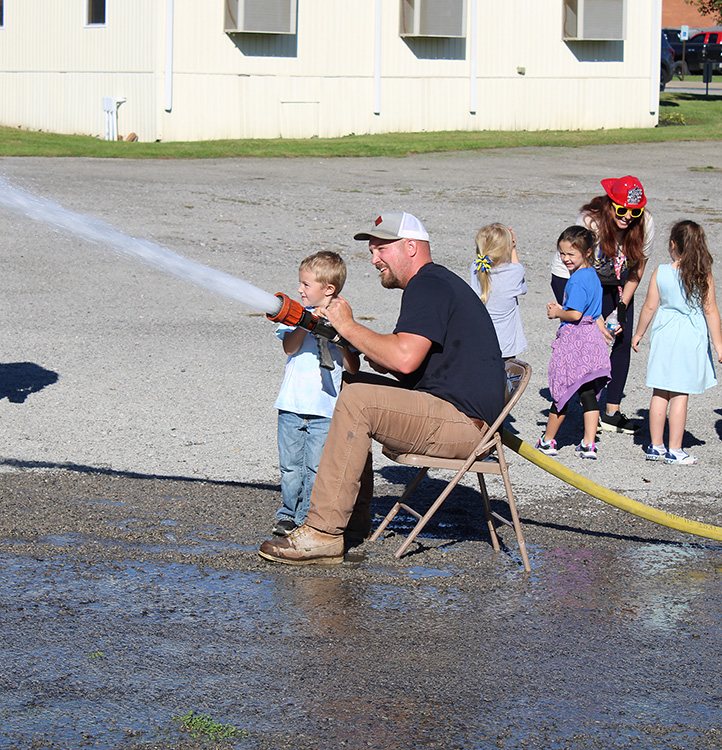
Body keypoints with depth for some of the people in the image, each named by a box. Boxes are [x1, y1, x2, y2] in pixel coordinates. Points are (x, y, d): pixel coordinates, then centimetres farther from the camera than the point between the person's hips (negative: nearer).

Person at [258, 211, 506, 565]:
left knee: (355, 400, -22)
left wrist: (347, 325, -13)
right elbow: (415, 368, 25)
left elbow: (405, 358, -26)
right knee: (354, 387, 18)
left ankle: (323, 533, -24)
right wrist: (383, 361, 5)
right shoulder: (436, 282, 22)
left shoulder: (428, 286, -12)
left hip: (462, 420, -11)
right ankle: (356, 517, 18)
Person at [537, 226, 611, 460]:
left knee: (562, 391, 3)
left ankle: (548, 440, 14)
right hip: (592, 338, 9)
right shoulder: (592, 275, 11)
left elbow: (575, 314, -23)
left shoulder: (577, 281, -18)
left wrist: (557, 313, -6)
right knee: (589, 393, 7)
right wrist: (561, 309, 15)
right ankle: (589, 444, 5)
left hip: (573, 340, -9)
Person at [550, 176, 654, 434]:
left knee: (623, 341, -5)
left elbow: (638, 268, -5)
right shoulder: (591, 221, -31)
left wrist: (622, 308, -13)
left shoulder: (645, 224, -19)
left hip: (615, 282, 4)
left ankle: (612, 413, 3)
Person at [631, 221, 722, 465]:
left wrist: (638, 334, 15)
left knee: (660, 393, 11)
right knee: (680, 394, 1)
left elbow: (649, 307, 1)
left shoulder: (660, 273, -5)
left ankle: (656, 446, 17)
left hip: (664, 335, 2)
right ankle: (674, 450, 4)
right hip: (692, 337, -2)